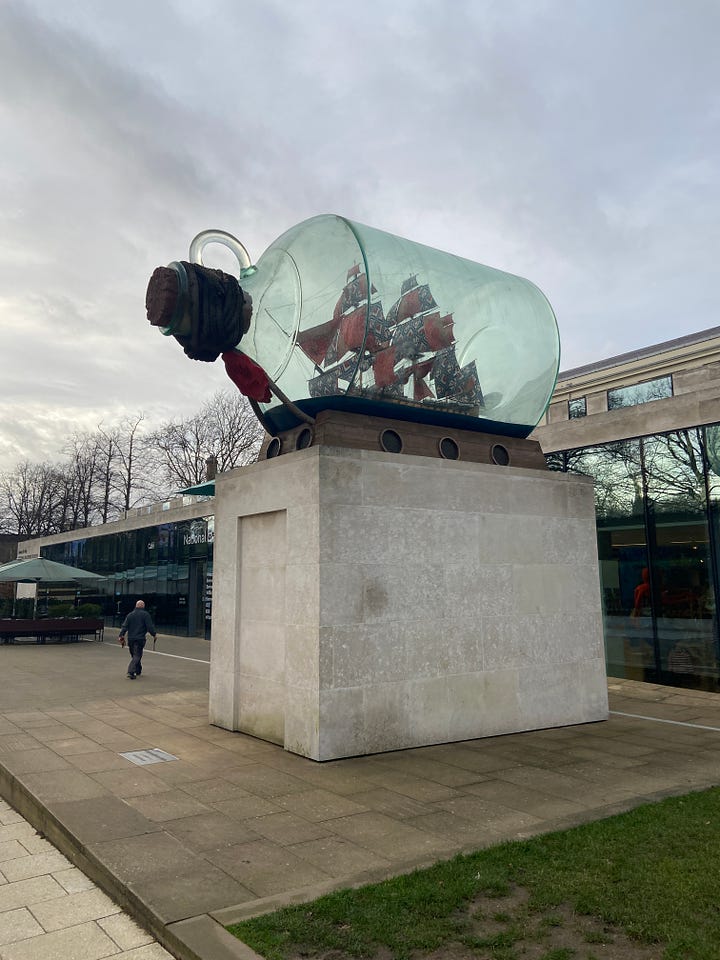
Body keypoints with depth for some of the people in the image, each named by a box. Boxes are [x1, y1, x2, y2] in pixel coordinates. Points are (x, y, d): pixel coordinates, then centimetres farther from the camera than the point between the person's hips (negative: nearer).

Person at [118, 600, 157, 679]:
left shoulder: (130, 614, 10)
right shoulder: (145, 614, -4)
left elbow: (124, 626, 5)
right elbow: (150, 626, -8)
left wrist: (121, 635, 5)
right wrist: (154, 634, 2)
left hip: (130, 639, 5)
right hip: (140, 639, -5)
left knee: (134, 655, 17)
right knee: (137, 656, -5)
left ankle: (138, 671, 26)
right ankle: (131, 671, -18)